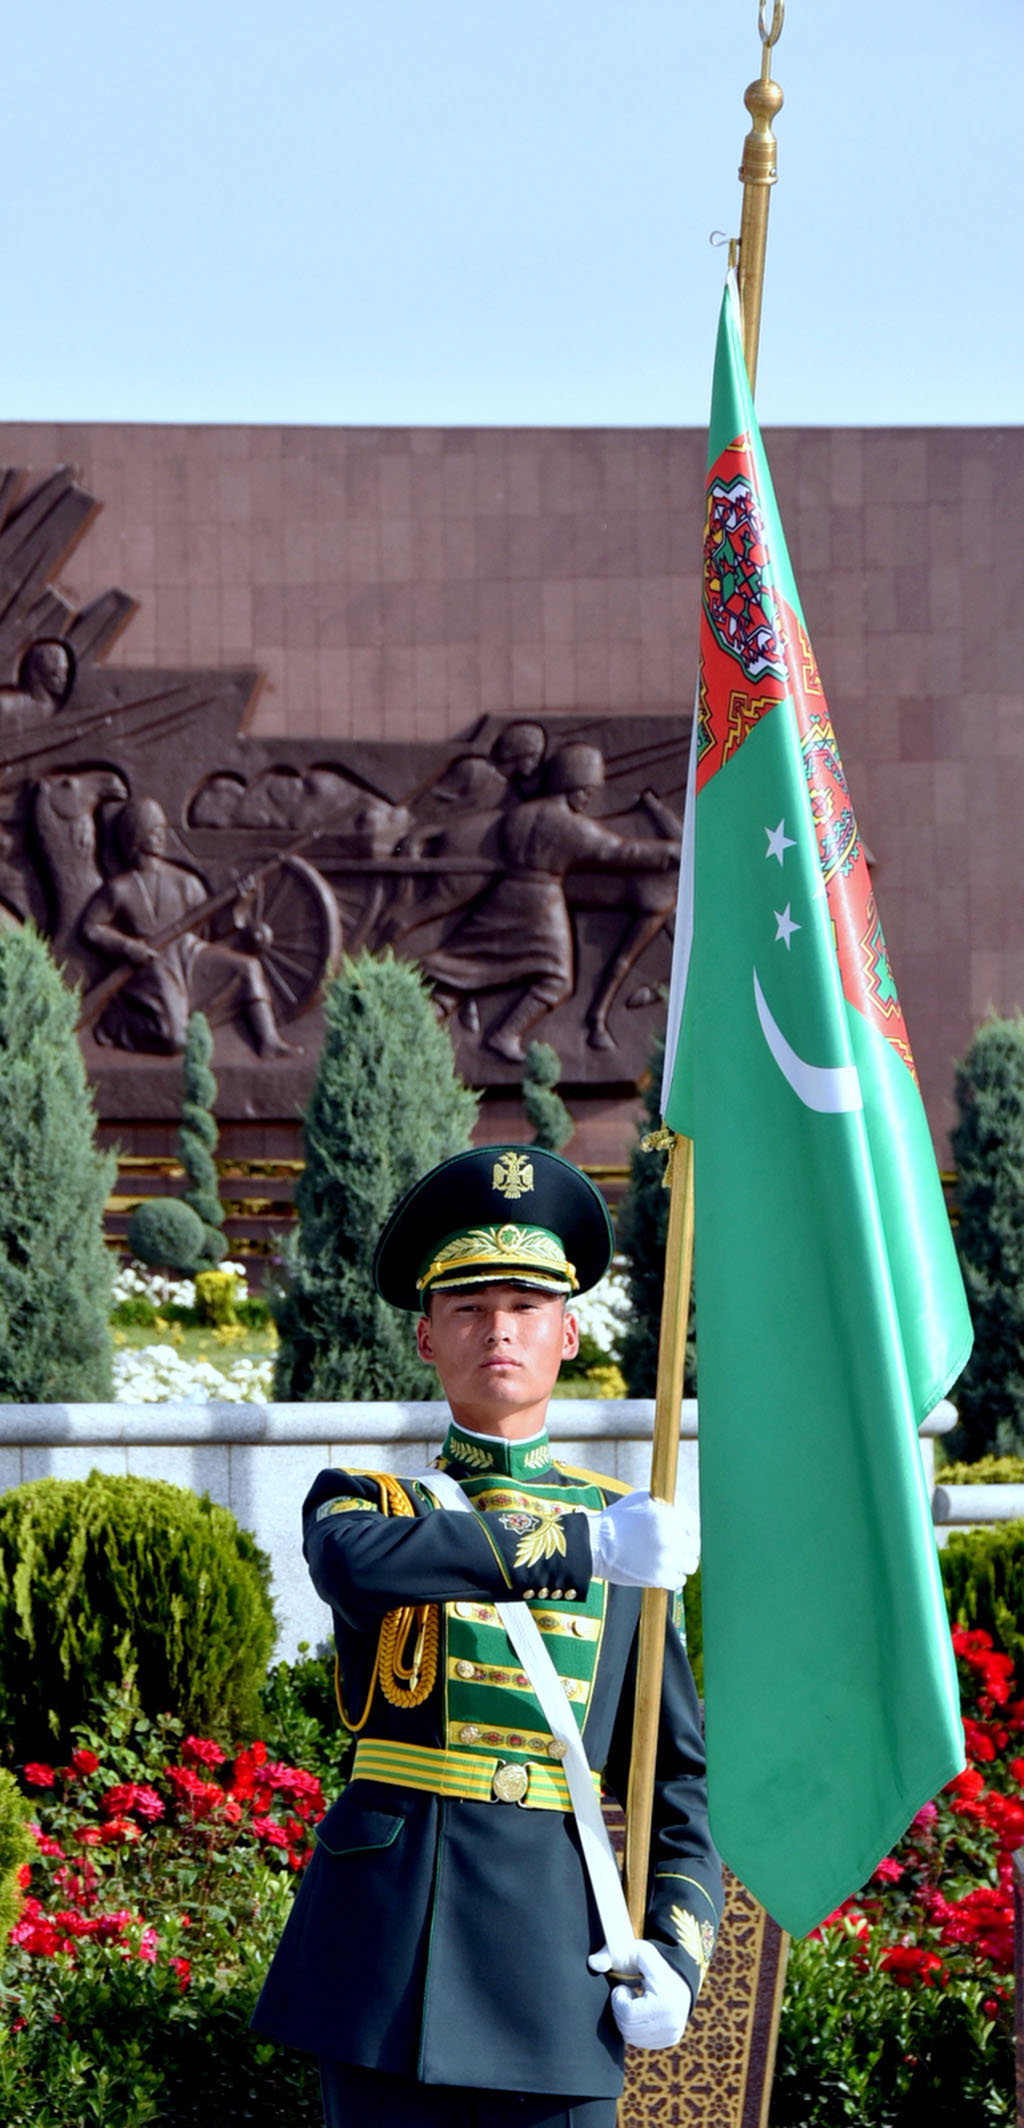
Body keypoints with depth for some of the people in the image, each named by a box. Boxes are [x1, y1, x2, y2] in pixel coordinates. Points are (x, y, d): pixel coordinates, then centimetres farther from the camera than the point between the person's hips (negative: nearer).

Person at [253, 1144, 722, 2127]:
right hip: (390, 1931, -1)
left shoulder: (629, 1528, 13)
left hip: (559, 1932, 1)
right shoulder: (361, 1497, 8)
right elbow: (365, 1564, -19)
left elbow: (681, 1771, 13)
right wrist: (585, 1546, -20)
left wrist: (677, 1949, -2)